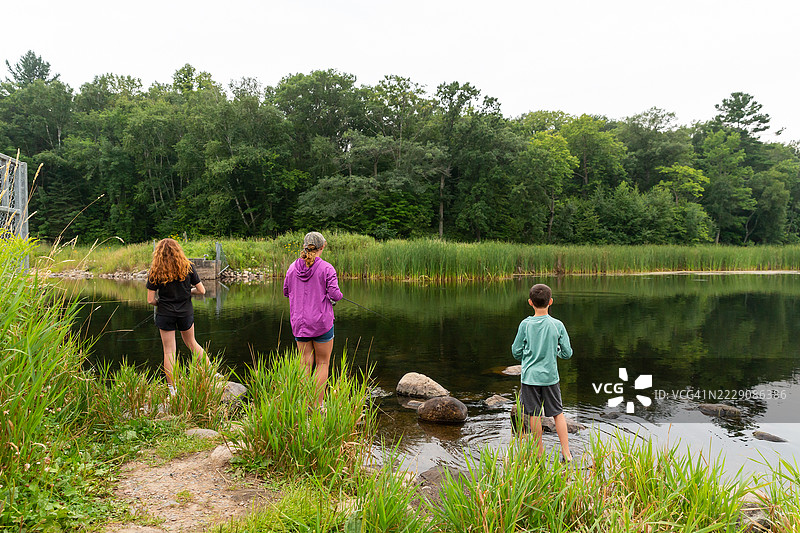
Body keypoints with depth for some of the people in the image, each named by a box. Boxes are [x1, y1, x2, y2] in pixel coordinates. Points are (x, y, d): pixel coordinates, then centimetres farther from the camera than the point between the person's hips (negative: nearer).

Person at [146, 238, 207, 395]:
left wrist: (160, 302, 13)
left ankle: (173, 390, 9)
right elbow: (201, 290, -4)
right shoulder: (187, 267, -6)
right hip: (186, 312, 2)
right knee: (192, 343, 23)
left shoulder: (155, 272, -8)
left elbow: (150, 300, -8)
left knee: (169, 351, 6)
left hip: (165, 314, -2)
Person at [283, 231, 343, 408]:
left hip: (299, 322, 4)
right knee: (322, 363, 8)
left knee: (305, 364, 11)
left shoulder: (293, 267, 2)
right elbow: (334, 294, -14)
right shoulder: (326, 268, -10)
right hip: (321, 321, -4)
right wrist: (337, 296, 8)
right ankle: (318, 405, 9)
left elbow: (286, 291, 13)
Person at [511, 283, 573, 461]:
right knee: (558, 413, 12)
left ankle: (540, 452, 19)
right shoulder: (557, 325, -7)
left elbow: (516, 352, -2)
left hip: (529, 376, -1)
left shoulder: (525, 324, -9)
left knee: (534, 415, 8)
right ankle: (566, 453, 14)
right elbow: (567, 353, -1)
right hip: (550, 376, 1)